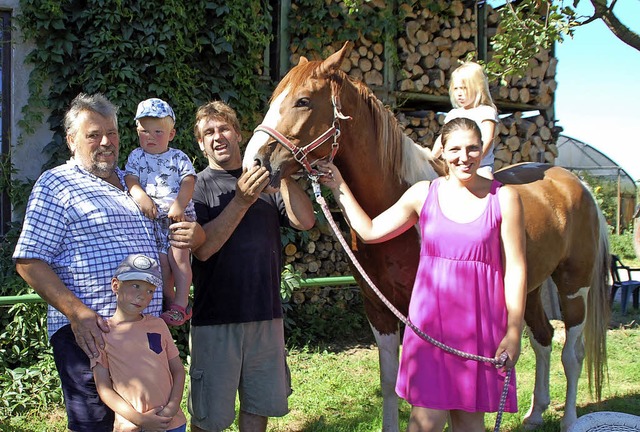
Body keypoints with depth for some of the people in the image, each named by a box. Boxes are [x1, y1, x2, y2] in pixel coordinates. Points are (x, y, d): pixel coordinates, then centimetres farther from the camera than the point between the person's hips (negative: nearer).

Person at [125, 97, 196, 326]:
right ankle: (169, 302, 8)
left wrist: (179, 205, -21)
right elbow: (130, 180, -1)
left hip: (179, 216, -2)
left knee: (178, 257, -11)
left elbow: (188, 182, -5)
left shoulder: (178, 157, 5)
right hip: (153, 218, 2)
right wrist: (141, 197, -21)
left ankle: (181, 305, -6)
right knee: (162, 261, -3)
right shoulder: (136, 157, 10)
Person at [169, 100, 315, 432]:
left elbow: (305, 220, -5)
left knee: (259, 404, 16)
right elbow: (203, 248, -16)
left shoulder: (266, 182, 9)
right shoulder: (197, 187, -2)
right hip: (215, 318, -3)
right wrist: (242, 200, -24)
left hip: (266, 314, 4)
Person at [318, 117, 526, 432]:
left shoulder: (504, 198, -2)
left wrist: (514, 332, -6)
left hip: (480, 323, -1)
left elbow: (515, 267, -2)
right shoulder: (424, 194, 4)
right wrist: (338, 187, 7)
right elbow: (370, 231, 9)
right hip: (431, 320, 1)